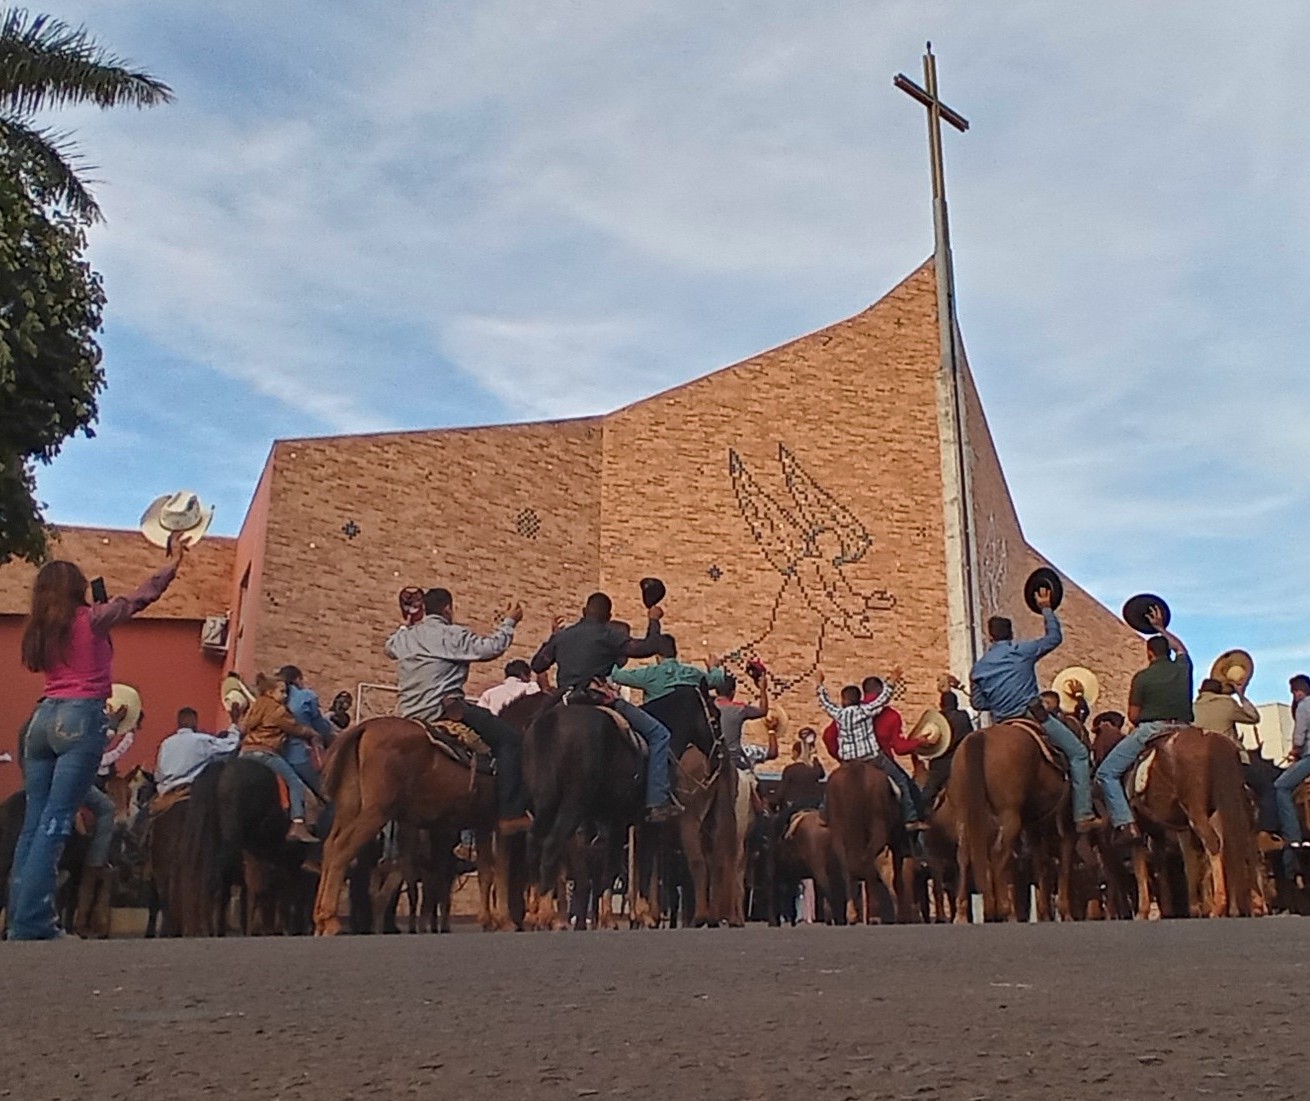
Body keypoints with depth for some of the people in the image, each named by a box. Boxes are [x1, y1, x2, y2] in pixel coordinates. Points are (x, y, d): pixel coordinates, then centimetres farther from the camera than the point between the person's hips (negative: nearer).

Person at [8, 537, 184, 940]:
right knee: (55, 823, -10)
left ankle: (19, 916, 8)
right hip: (80, 718, -7)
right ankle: (31, 922, -12)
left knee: (33, 823, 7)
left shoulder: (39, 630, 15)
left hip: (44, 717, 7)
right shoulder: (90, 619, -2)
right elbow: (140, 597, 4)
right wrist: (174, 562, 17)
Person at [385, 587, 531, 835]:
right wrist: (508, 622, 4)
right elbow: (491, 648, -12)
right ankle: (510, 815, -19)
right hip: (443, 709, -8)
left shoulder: (406, 636, 16)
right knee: (510, 739, -10)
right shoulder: (452, 634, -7)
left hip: (410, 715, 9)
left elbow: (390, 648, 38)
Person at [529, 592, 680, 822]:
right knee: (658, 733, -2)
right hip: (599, 699, -6)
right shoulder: (608, 635, -4)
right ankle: (657, 802, -11)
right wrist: (653, 621, 8)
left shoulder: (562, 636, 13)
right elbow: (649, 648, -8)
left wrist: (552, 638, 34)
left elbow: (537, 665, 21)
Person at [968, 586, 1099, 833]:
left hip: (1002, 727, 4)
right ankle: (1083, 815, -3)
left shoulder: (978, 668, 10)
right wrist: (1046, 609, 20)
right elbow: (1054, 637, 11)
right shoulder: (1022, 651, 1)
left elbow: (977, 703, 11)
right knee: (1078, 753, 4)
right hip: (1033, 715, -4)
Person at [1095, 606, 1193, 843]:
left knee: (1106, 773, -1)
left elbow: (1133, 715, 0)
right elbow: (1180, 648, 34)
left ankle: (1125, 824, -14)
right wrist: (1161, 628, 44)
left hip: (1150, 730, -5)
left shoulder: (1143, 677, -3)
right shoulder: (1183, 668, 10)